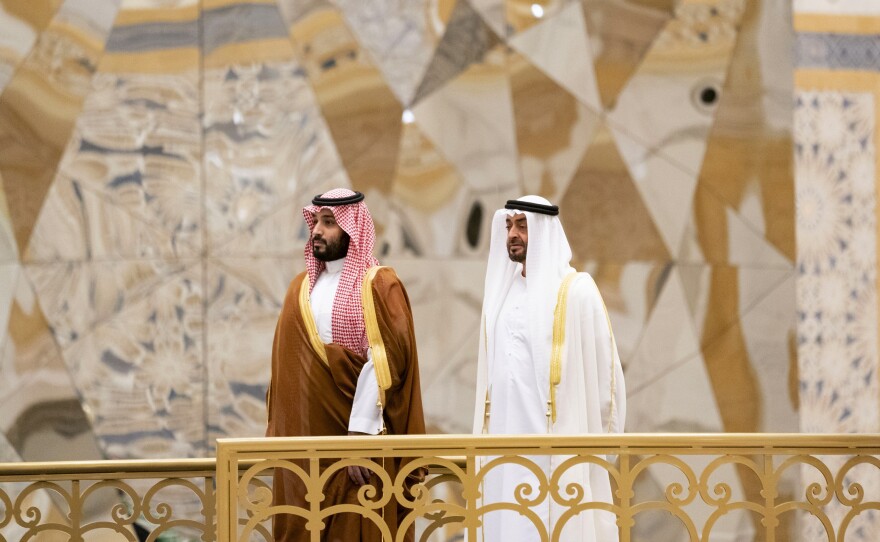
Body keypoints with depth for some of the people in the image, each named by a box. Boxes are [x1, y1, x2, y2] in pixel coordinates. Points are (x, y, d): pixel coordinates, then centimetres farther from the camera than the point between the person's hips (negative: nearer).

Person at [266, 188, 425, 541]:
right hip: (302, 439, 6)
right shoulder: (301, 287, 13)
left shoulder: (379, 286, -6)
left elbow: (383, 362, -15)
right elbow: (286, 364, 15)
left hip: (353, 437, -6)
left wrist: (360, 435, -21)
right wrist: (276, 430, 8)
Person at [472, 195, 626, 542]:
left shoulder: (575, 290, -5)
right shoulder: (501, 290, 14)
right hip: (505, 441, 6)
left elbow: (602, 369, -5)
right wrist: (485, 433, 13)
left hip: (557, 443, -6)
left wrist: (594, 443, -4)